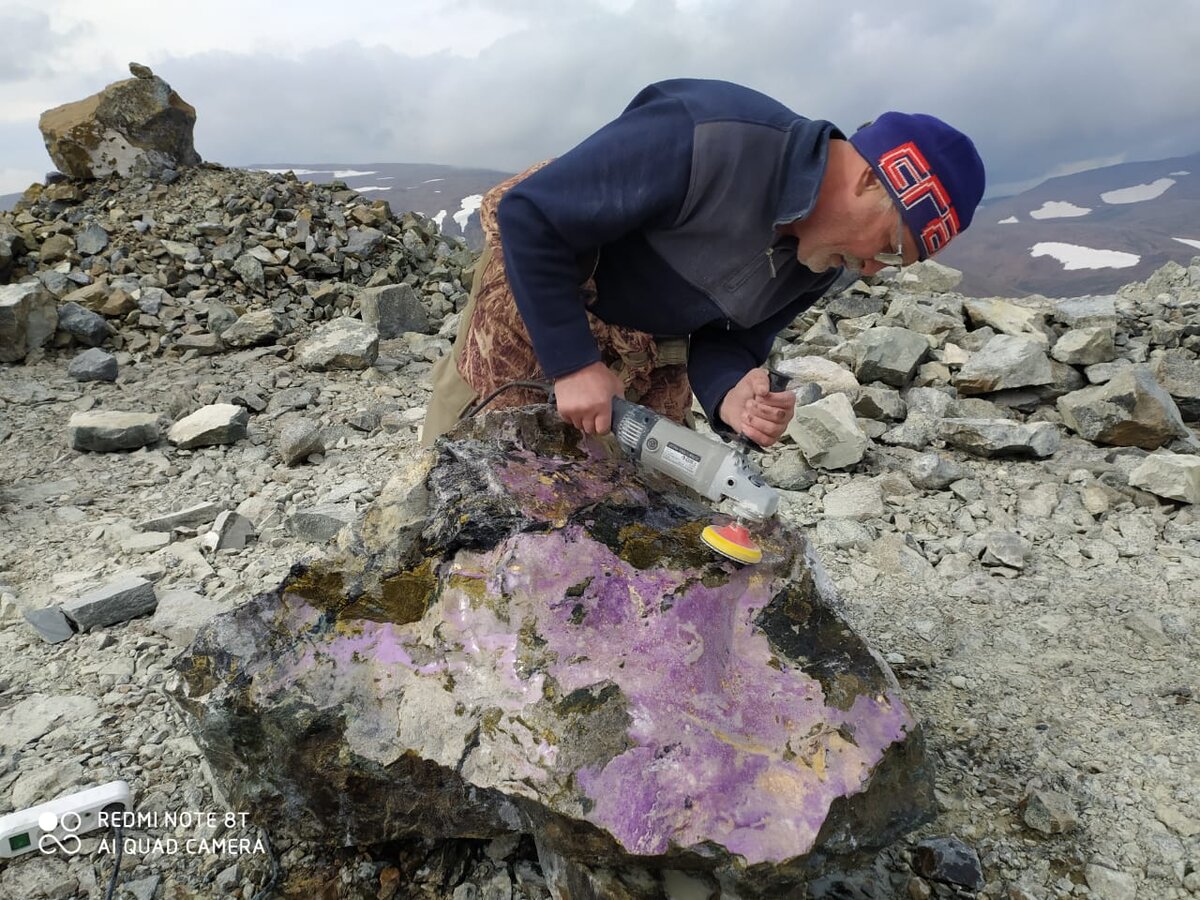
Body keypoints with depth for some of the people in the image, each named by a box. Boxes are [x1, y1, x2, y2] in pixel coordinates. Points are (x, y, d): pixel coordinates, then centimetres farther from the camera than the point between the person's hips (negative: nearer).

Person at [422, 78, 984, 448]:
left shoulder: (822, 260, -8)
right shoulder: (706, 140, -34)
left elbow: (727, 339, -3)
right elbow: (529, 215, -30)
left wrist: (729, 397, -26)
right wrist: (574, 363, -31)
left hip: (652, 348, 7)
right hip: (534, 297, -6)